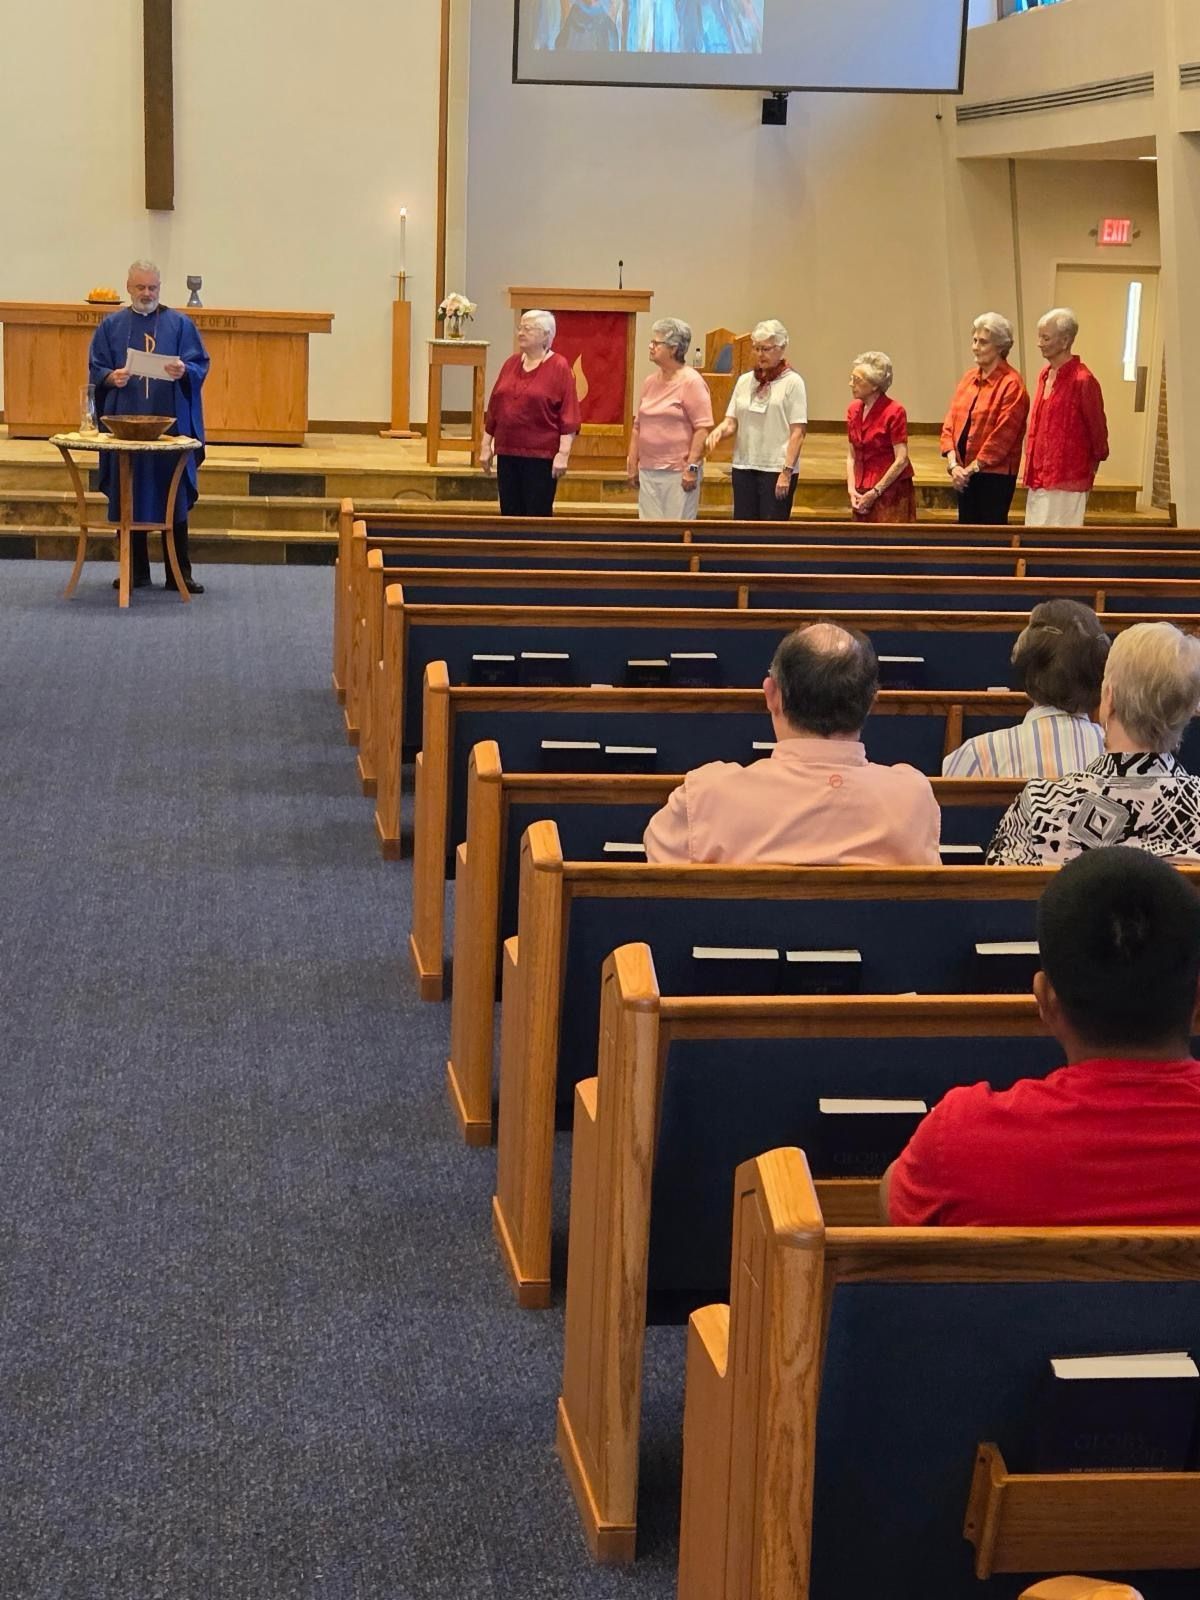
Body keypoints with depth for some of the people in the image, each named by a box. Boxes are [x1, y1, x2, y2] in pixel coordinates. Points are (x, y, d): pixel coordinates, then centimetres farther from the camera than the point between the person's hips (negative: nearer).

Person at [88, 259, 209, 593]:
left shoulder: (181, 324, 7)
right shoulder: (112, 325, 9)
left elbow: (200, 365, 1)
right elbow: (95, 369, 7)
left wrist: (184, 371, -21)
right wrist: (112, 377, -15)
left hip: (169, 421, -1)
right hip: (125, 421, 1)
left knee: (173, 496, 0)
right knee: (129, 496, 2)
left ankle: (179, 574, 4)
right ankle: (135, 571, 11)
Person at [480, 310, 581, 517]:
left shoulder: (559, 367, -5)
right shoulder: (511, 363, 11)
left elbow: (569, 416, -10)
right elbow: (494, 408, 15)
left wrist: (563, 453, -16)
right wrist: (486, 446, 13)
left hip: (541, 456, -5)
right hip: (507, 453, 6)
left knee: (538, 516, -3)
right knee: (510, 515, 6)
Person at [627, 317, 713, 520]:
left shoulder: (691, 382, -8)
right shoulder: (650, 382, 14)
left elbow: (702, 429, -13)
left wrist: (691, 467, -17)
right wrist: (633, 464, 15)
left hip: (678, 473, -7)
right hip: (648, 471, 7)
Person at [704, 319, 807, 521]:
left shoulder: (792, 382, -2)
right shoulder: (745, 381, 12)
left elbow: (798, 432, -6)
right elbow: (731, 422, 10)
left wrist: (787, 471, -14)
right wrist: (718, 431, -14)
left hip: (776, 469, -5)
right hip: (744, 466, 5)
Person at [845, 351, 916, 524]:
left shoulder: (894, 411, -11)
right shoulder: (853, 410, 8)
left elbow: (901, 460, -13)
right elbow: (851, 456, 12)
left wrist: (875, 492, -13)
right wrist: (852, 490, -1)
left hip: (891, 492, -6)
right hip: (863, 494, 6)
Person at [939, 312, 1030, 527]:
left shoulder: (1011, 384, -11)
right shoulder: (968, 377, 10)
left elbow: (1002, 435, -16)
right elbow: (950, 422, 8)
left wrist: (973, 467, -13)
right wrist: (953, 464, -4)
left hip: (995, 474, -7)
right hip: (964, 474, 7)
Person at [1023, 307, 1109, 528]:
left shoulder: (1082, 380, -15)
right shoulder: (1045, 375, 11)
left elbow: (1097, 427, -6)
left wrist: (1096, 459, 7)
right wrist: (1031, 472, 17)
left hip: (1066, 482, -8)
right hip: (1039, 479, 8)